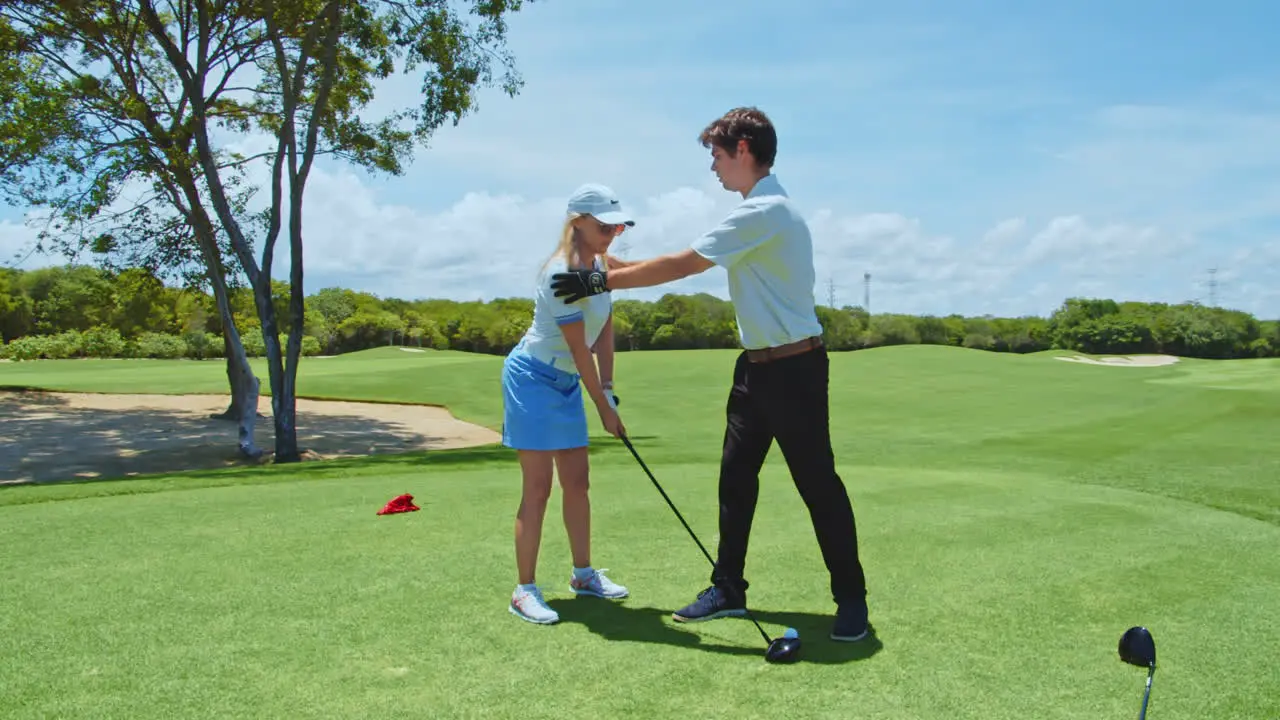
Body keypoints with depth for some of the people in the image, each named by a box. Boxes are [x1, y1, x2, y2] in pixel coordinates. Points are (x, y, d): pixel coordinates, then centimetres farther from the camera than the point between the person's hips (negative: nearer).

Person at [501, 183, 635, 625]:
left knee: (577, 481, 13)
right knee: (538, 486, -7)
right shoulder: (561, 273, -23)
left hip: (567, 382, 9)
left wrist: (608, 387, -2)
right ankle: (524, 590, 4)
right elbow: (579, 348, -20)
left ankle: (583, 574, 26)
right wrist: (603, 406, -14)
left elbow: (604, 335, 6)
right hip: (532, 378, -9)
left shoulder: (600, 266, 4)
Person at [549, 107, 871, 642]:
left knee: (818, 483, 0)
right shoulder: (763, 209, 13)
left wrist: (602, 281, -14)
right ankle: (728, 588, 20)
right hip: (757, 367, 10)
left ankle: (851, 599, 14)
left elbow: (681, 266, -20)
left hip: (792, 369, -10)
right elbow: (694, 264, 14)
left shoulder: (765, 210, -19)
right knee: (735, 476, 10)